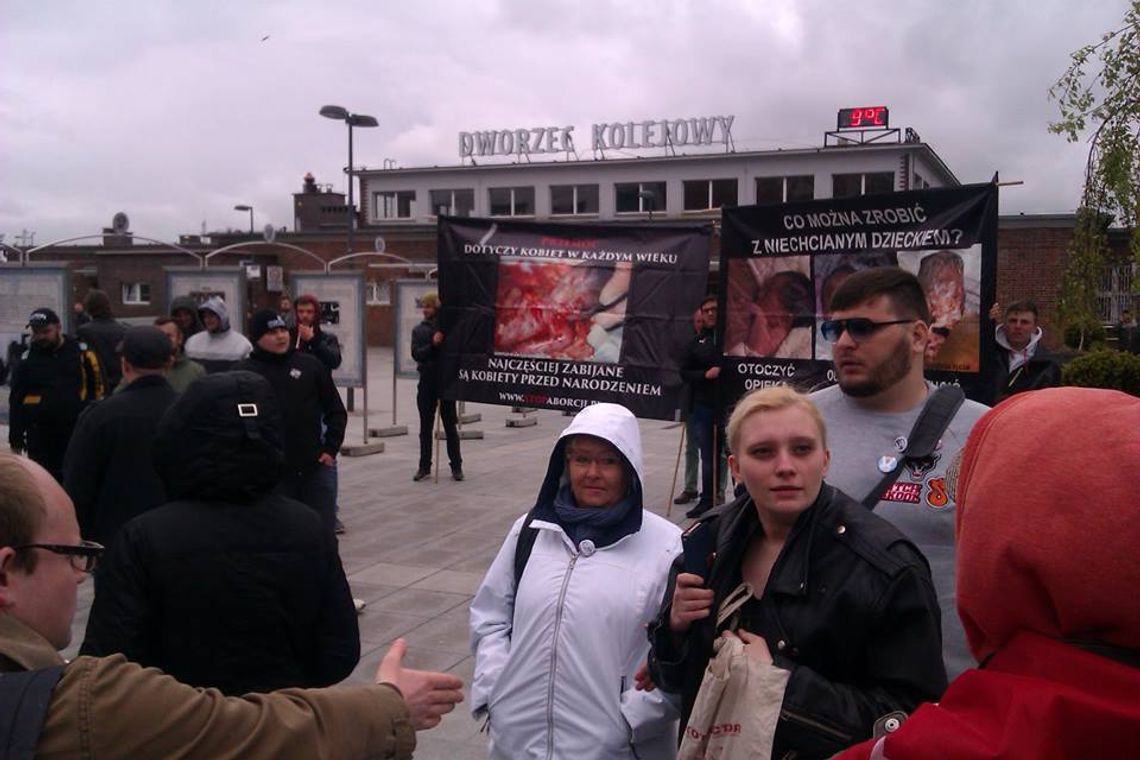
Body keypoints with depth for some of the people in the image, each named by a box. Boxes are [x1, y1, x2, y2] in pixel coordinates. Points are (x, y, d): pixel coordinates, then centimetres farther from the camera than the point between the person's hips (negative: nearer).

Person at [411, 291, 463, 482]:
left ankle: (456, 466, 10)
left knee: (450, 426, 4)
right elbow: (416, 353, -7)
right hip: (427, 382, 3)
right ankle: (424, 466, 18)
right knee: (425, 427, 10)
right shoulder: (418, 330, 7)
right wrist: (432, 345, -21)